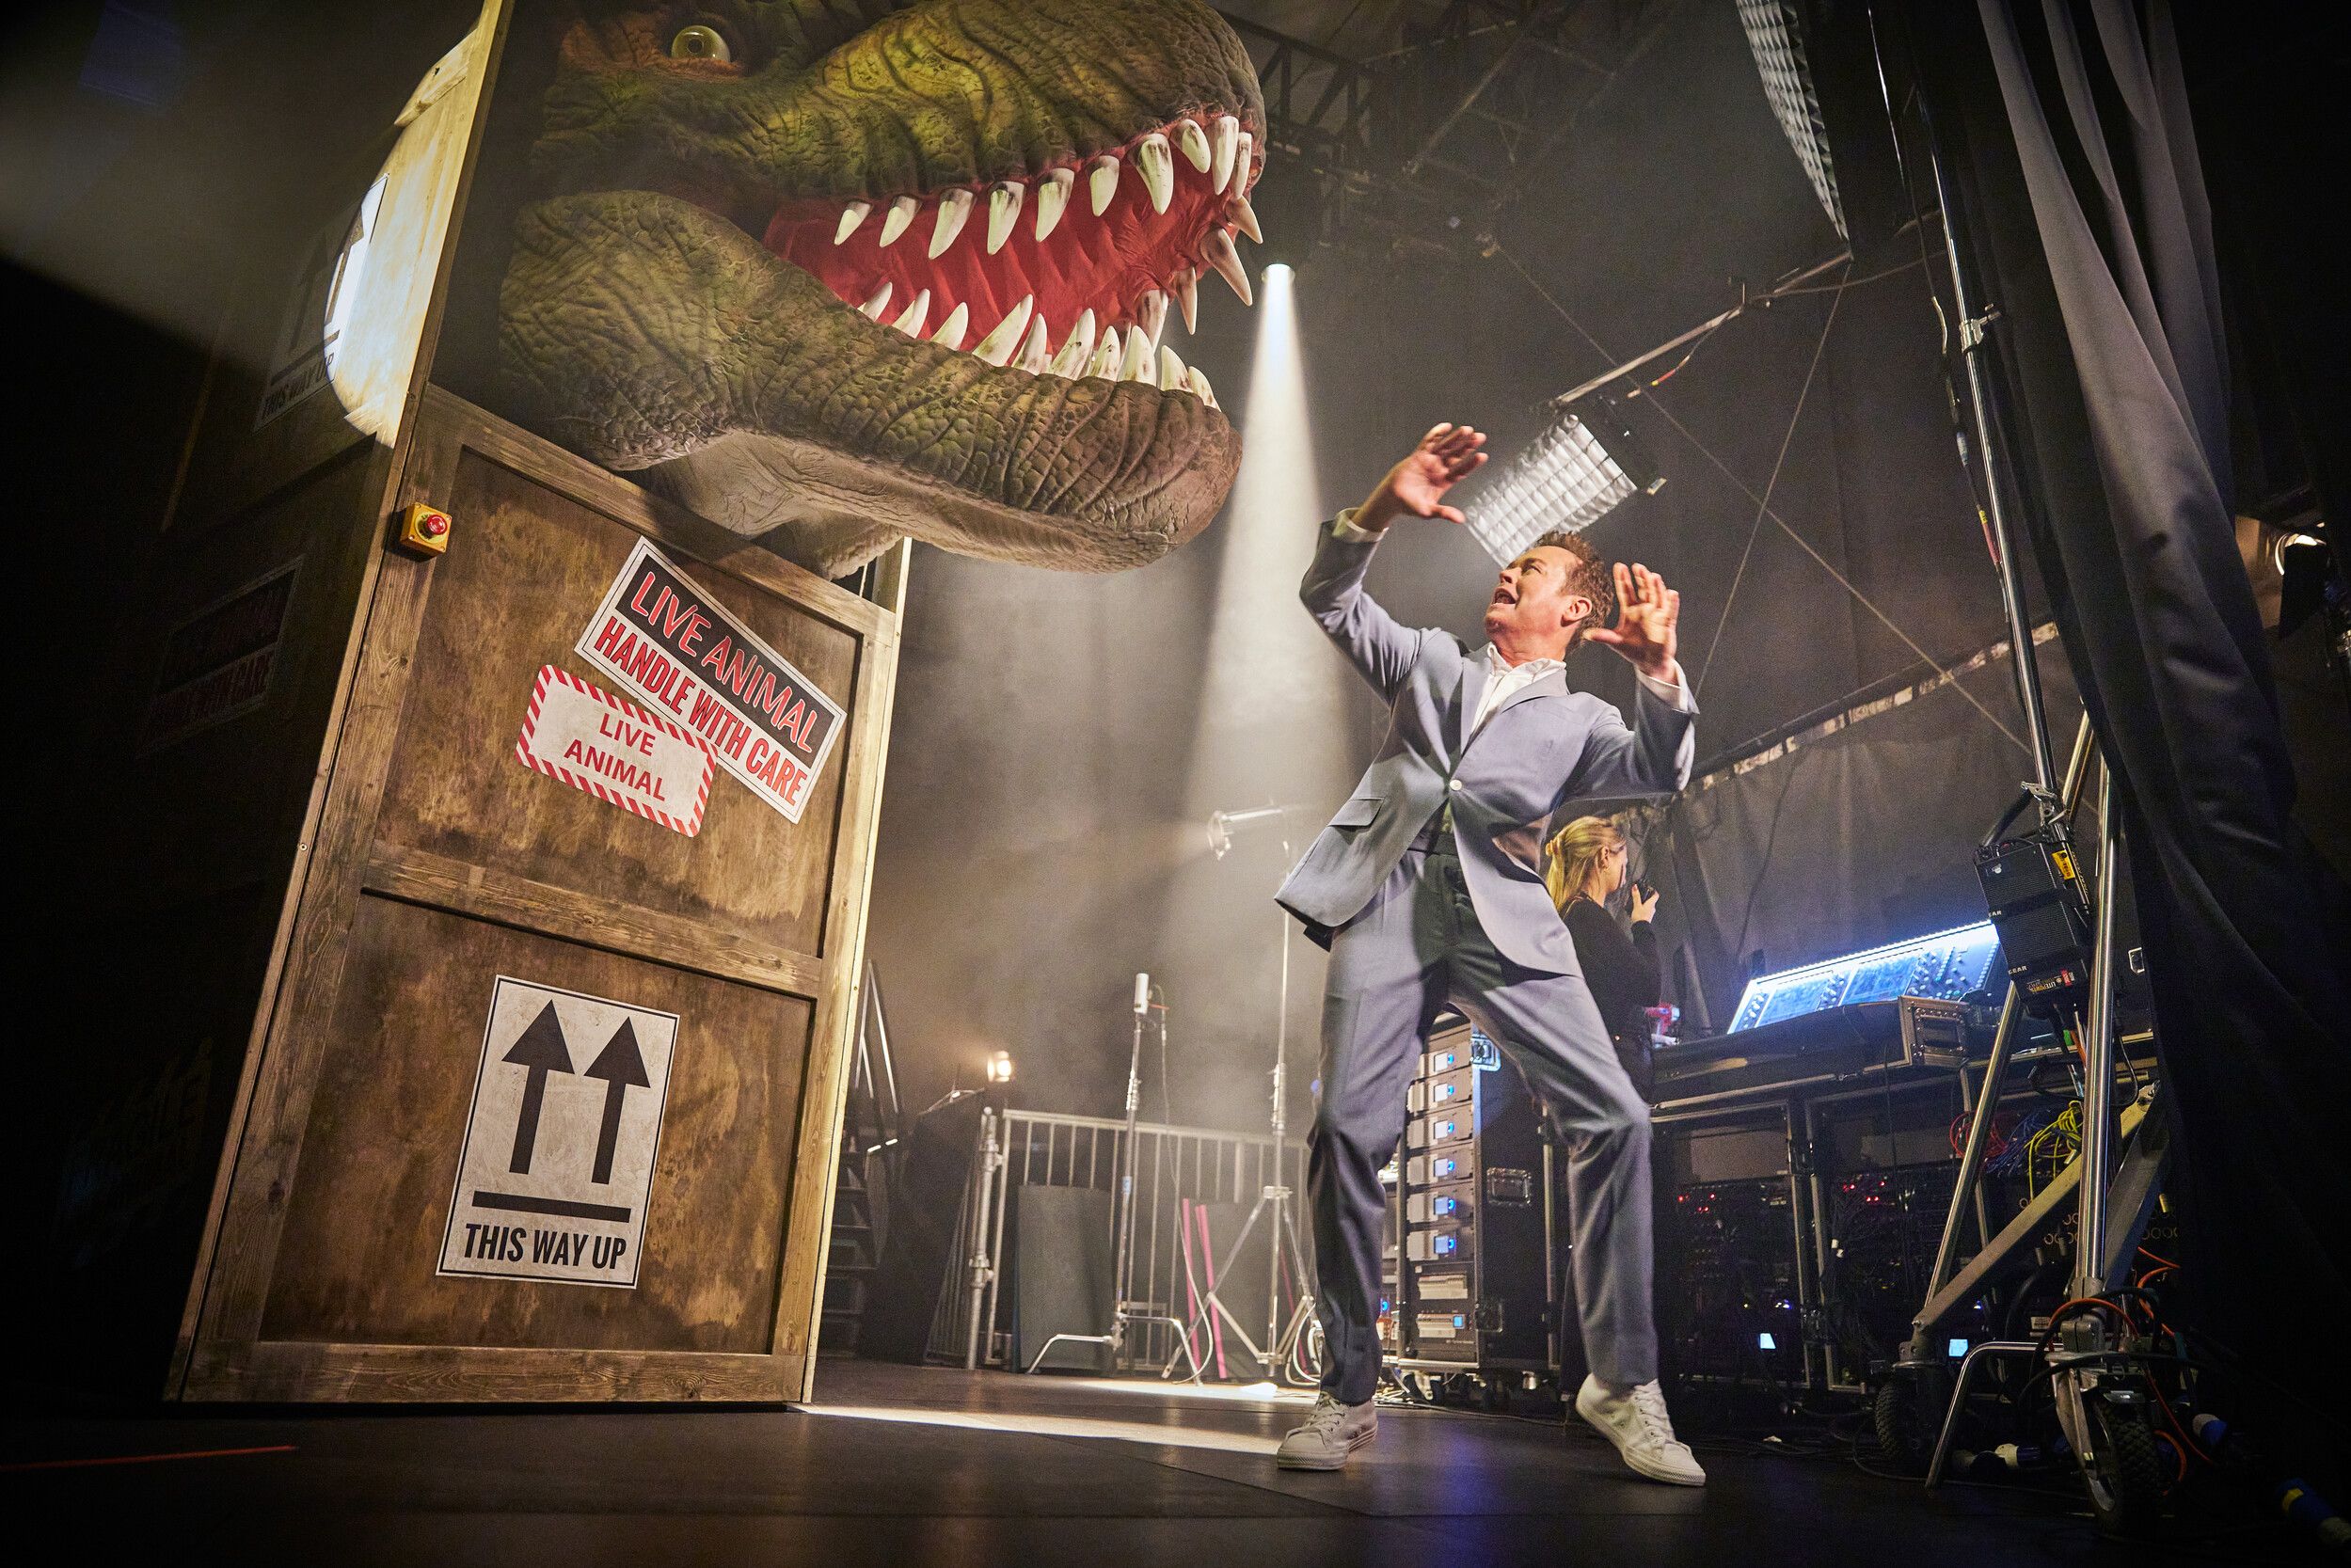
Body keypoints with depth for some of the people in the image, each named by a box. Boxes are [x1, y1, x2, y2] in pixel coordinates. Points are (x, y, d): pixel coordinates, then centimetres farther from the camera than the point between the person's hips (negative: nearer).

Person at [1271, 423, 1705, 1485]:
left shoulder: (1578, 718, 21)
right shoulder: (1428, 662, 27)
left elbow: (1659, 774, 3)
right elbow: (1330, 600, 16)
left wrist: (1657, 669, -15)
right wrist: (1380, 512, -1)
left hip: (1501, 914, 0)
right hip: (1389, 901, 0)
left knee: (1613, 1119, -15)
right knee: (1346, 1133, -13)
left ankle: (1623, 1386, -1)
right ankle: (1346, 1397, 0)